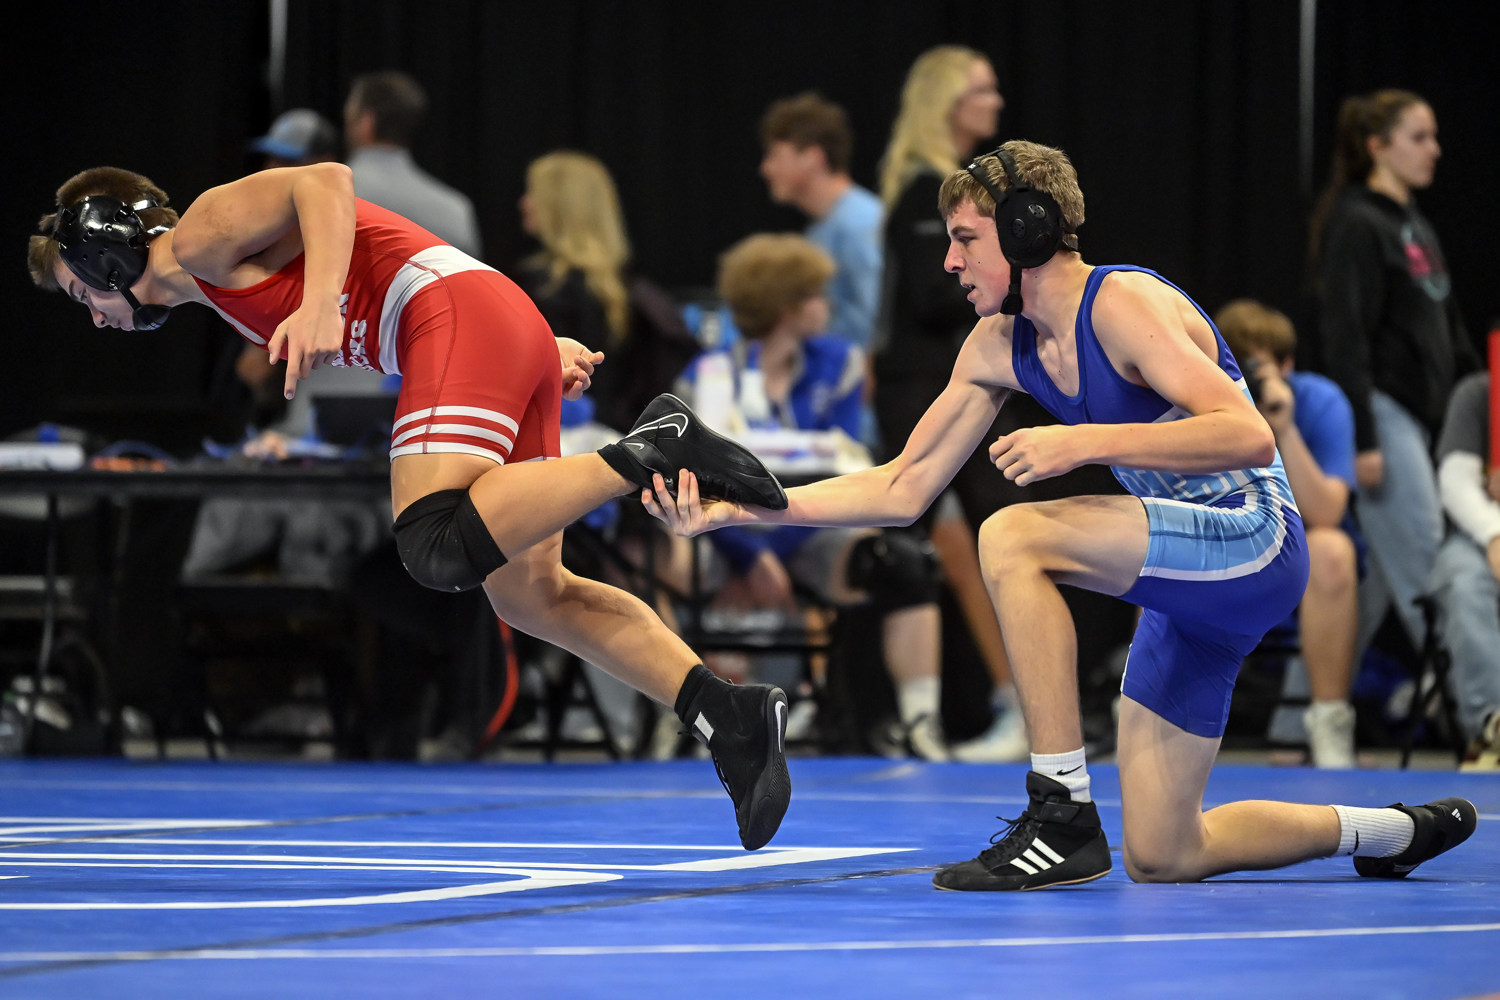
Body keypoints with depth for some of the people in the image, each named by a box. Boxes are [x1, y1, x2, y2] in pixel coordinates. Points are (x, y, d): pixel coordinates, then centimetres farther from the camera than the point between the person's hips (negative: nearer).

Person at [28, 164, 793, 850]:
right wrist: (541, 347, 22)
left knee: (437, 548, -25)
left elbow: (326, 182, -12)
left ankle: (645, 452, -25)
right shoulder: (228, 295, 31)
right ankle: (732, 720, -7)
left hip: (463, 312, -9)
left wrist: (319, 305, -26)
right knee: (528, 596, 3)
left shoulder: (206, 231, 5)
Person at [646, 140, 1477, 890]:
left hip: (1253, 546, -9)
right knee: (1159, 859, 8)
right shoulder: (997, 348, 8)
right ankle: (1397, 833, 28)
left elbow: (1248, 436, -27)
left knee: (1013, 537, -27)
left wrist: (1085, 443, -30)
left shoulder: (1124, 303, -17)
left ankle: (1063, 814, -23)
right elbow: (900, 490, 11)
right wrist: (733, 509, 3)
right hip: (1189, 577, 9)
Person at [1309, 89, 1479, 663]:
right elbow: (1345, 337, -15)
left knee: (1375, 578, 9)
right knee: (1426, 566, -8)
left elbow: (1449, 330, 23)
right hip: (1380, 415, -9)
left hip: (1419, 417, 9)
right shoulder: (1356, 226, -10)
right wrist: (1361, 438, -19)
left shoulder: (1416, 227, 17)